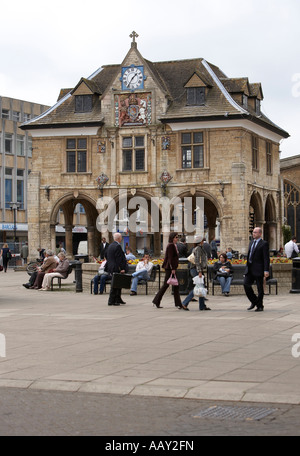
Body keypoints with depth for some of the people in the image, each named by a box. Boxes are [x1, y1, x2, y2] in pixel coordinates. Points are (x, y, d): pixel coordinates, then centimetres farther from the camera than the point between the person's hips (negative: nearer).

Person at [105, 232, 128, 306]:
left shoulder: (110, 245, 13)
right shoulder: (117, 246, -18)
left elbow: (107, 256, 20)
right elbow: (119, 259, -21)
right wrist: (122, 269, -19)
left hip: (111, 267, 10)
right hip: (116, 269, -10)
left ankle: (118, 299, 24)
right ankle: (111, 301, -2)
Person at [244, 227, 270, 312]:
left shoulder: (264, 244, -6)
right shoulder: (251, 243, 17)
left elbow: (266, 258, -11)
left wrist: (266, 270, -18)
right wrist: (247, 266, 18)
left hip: (258, 269, -7)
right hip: (250, 269, 7)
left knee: (260, 288, 1)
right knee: (246, 284, -3)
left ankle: (260, 306, 11)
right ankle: (254, 302, 14)